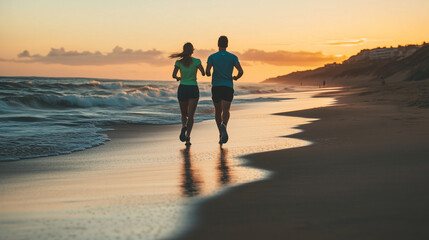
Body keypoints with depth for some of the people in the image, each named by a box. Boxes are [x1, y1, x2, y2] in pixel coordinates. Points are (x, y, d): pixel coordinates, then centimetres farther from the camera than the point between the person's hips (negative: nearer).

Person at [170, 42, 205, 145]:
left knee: (184, 114, 15)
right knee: (190, 115, 0)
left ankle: (184, 126, -17)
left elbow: (174, 75, -9)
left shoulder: (179, 62, 0)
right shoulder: (196, 61, -3)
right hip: (193, 89, -1)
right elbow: (203, 73, -14)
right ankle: (188, 137, -14)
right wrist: (203, 72, 10)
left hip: (182, 89, 1)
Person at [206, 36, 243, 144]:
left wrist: (209, 74, 14)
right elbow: (241, 71, -7)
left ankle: (221, 134, 18)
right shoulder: (233, 57, 3)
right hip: (228, 87, -1)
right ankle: (224, 126, -41)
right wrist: (236, 77, 16)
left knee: (218, 111, 16)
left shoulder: (212, 57, 2)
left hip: (216, 87, 1)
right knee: (226, 111, -9)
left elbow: (207, 71, -11)